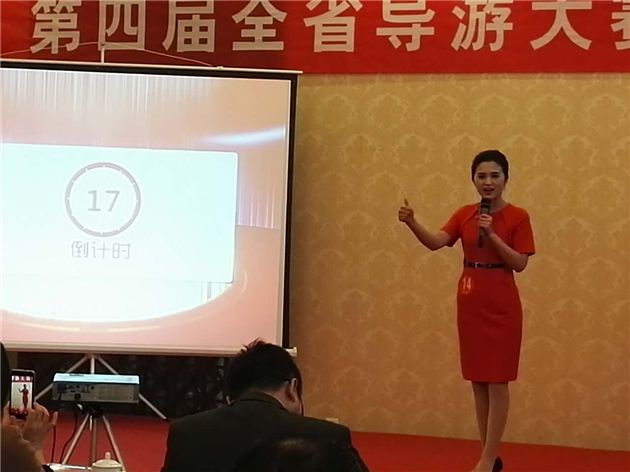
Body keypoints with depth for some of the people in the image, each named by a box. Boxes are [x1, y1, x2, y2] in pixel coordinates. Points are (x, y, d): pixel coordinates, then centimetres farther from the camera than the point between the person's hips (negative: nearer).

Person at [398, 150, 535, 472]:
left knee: (496, 381, -2)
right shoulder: (464, 215, 5)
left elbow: (519, 263, -11)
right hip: (469, 302, 5)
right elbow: (435, 242, -9)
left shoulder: (517, 217, -6)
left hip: (501, 304, -5)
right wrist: (411, 223, -26)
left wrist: (492, 234, -20)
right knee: (477, 381, 9)